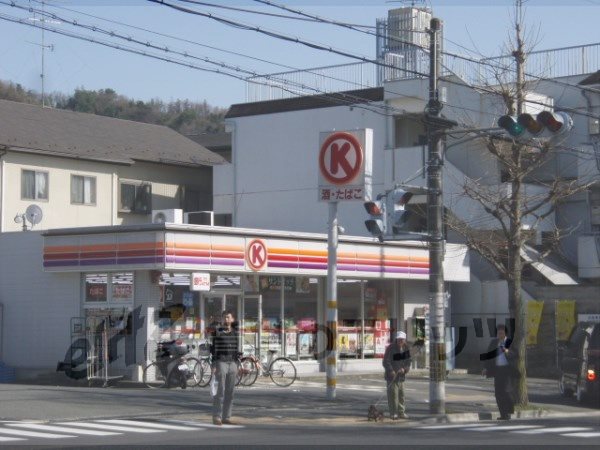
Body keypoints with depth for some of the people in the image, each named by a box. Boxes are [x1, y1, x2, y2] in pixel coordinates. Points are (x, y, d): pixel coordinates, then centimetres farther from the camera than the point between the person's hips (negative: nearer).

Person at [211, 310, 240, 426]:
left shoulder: (235, 333, 11)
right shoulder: (217, 332, -2)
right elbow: (214, 349, -4)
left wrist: (237, 366, 12)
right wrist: (214, 366, -10)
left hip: (232, 364, 5)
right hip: (221, 363, -4)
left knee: (230, 393, 5)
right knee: (219, 391, -6)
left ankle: (226, 417, 10)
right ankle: (216, 417, -2)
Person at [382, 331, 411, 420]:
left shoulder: (406, 348, 6)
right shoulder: (390, 348, -13)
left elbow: (408, 360, 10)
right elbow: (386, 362, -15)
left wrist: (405, 369, -9)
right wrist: (391, 371, -26)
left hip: (401, 375, 6)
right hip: (392, 376, -6)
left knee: (401, 394, 12)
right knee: (393, 394, -8)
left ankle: (401, 412, 20)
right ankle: (393, 413, -4)